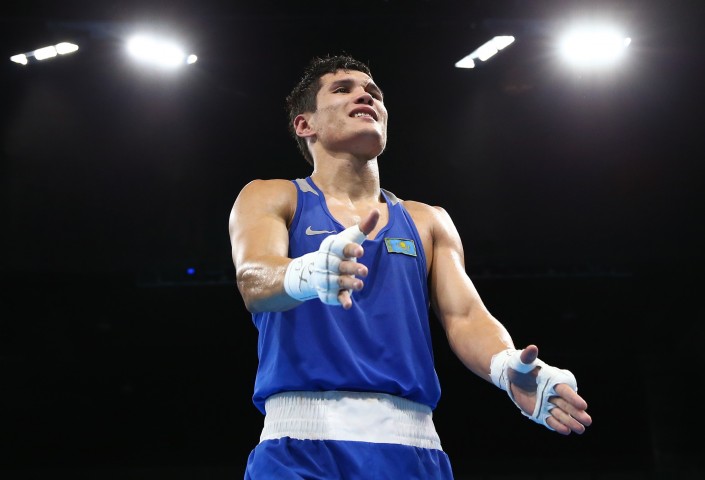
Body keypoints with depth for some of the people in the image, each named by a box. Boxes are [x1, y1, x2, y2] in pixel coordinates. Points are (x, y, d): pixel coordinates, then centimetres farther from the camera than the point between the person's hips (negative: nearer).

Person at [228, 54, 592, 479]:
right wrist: (308, 274, -35)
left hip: (410, 444, 3)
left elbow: (465, 317, 7)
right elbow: (253, 278, -11)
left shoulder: (428, 222, 19)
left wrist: (507, 366, -17)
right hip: (302, 442, -3)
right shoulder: (270, 199, 9)